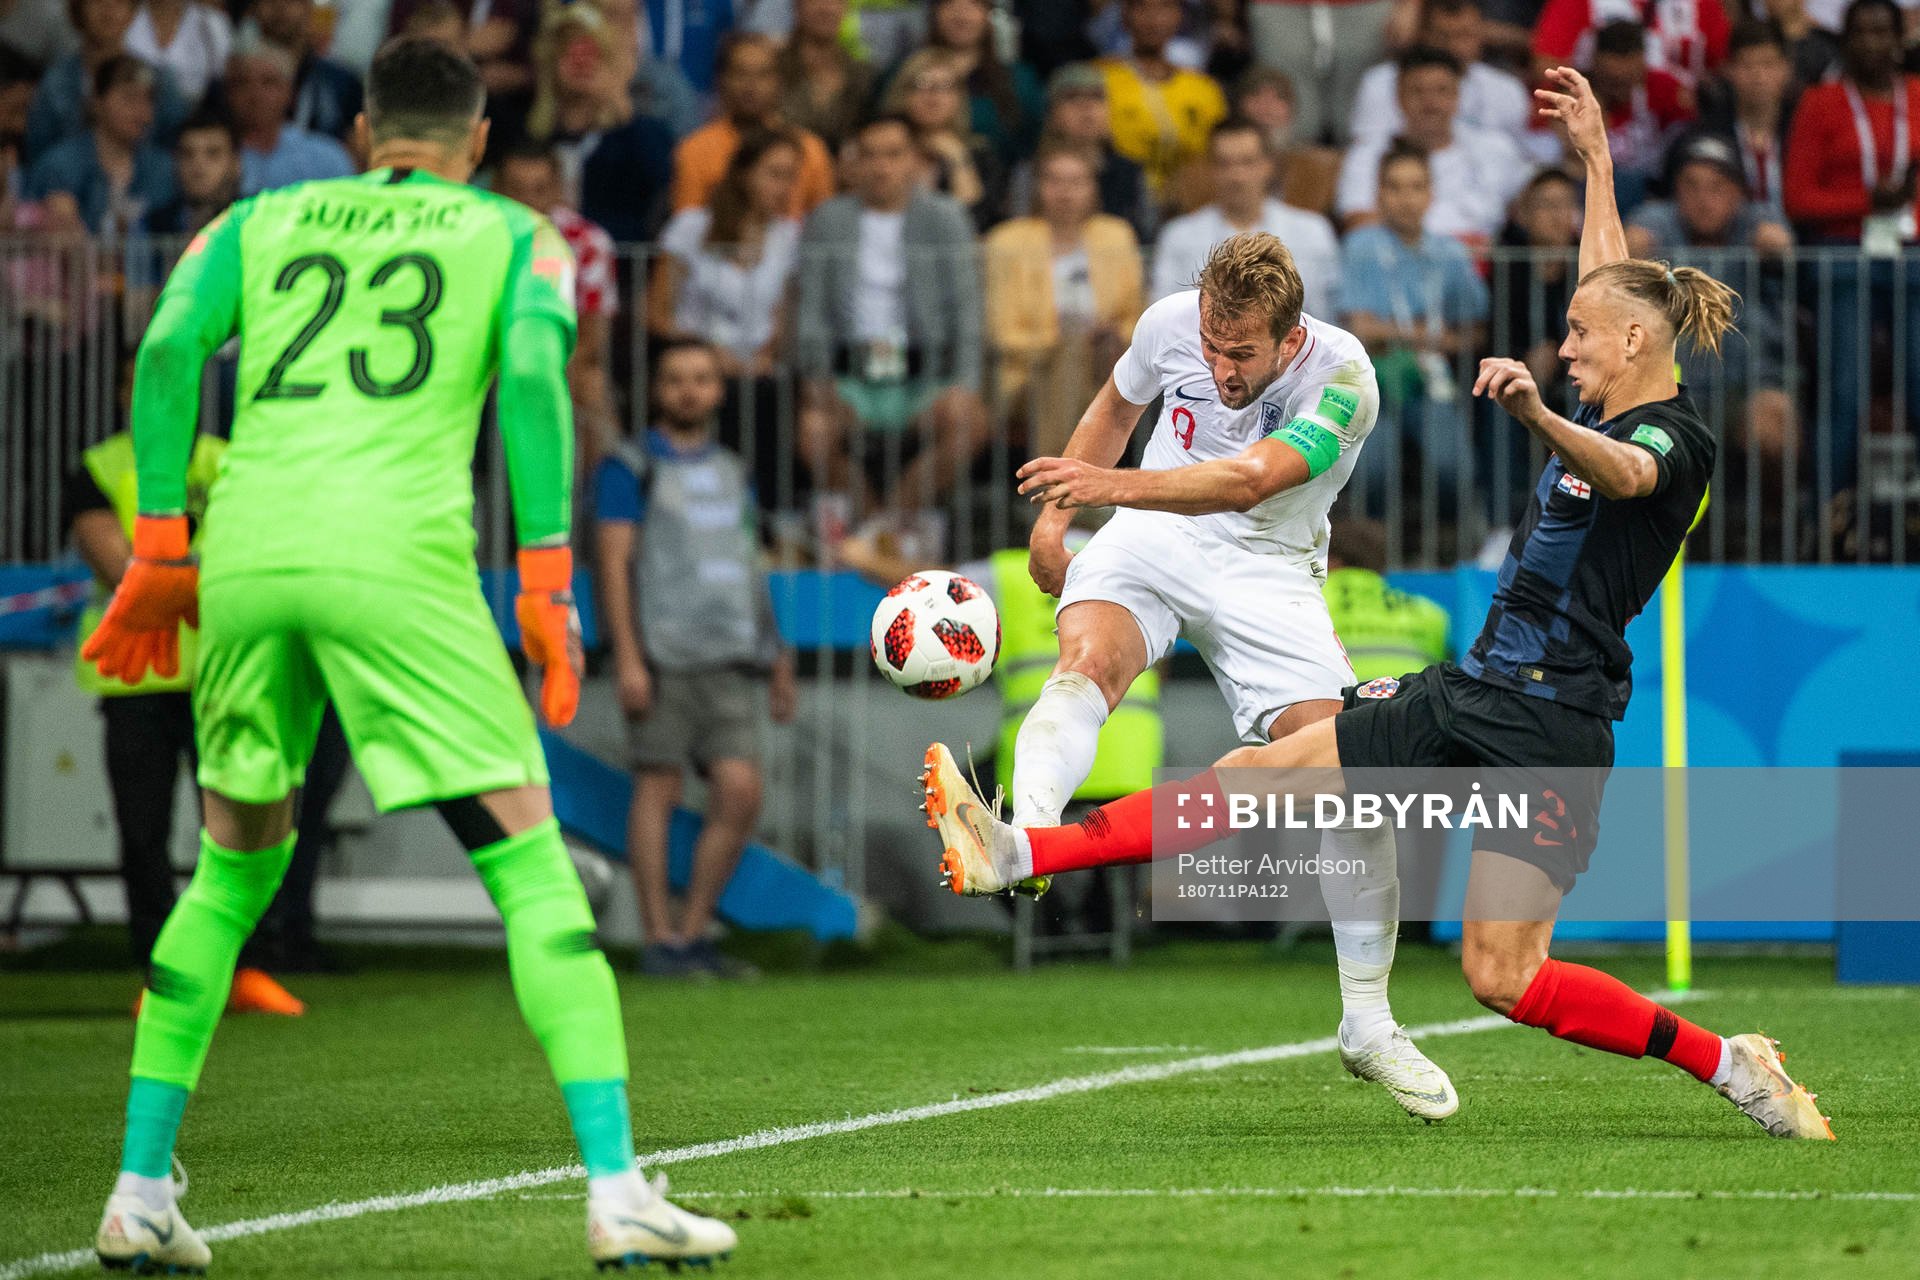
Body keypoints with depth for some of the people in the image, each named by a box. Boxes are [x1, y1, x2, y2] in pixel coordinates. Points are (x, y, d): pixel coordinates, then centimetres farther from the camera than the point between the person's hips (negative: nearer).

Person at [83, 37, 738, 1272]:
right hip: (398, 557, -3)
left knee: (234, 870, 21)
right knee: (531, 866, 1)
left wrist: (159, 543, 7)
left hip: (245, 560, 4)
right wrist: (544, 579, -4)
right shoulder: (514, 235, 16)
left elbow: (169, 348, 7)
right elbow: (532, 375, -2)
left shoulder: (262, 222, 23)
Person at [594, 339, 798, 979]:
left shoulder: (733, 474, 20)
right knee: (658, 789, -4)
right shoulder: (630, 469, 2)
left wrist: (778, 661, 19)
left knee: (740, 792, -5)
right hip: (660, 658, -5)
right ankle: (659, 940, 0)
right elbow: (614, 564, -6)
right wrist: (628, 661, -15)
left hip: (729, 661, 5)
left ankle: (694, 932, 4)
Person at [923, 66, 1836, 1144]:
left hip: (1547, 729, -9)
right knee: (1264, 770, 1)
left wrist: (1539, 416, -57)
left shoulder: (1679, 441, -13)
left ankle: (1728, 1064, 1)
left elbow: (1625, 474, -38)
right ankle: (1018, 855, -2)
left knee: (1505, 980, -13)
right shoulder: (1614, 412, 12)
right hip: (1471, 693, 9)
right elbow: (1612, 279, 31)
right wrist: (1596, 157, 36)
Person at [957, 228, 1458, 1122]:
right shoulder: (1171, 323, -10)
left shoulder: (1341, 379, -24)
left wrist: (1113, 485, -50)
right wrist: (1055, 513, 8)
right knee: (1090, 659, -33)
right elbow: (1117, 406, 14)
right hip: (1151, 543, 1)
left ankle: (1369, 1026, 4)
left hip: (1268, 573, -1)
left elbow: (1247, 483, -38)